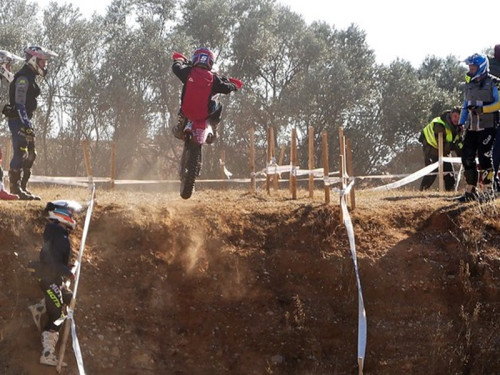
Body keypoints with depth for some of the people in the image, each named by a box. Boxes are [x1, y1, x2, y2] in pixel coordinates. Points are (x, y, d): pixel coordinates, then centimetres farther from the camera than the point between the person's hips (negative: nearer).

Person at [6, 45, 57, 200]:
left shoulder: (30, 77, 18)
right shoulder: (23, 78, -14)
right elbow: (19, 103, -22)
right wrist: (25, 124, -27)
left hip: (25, 120, 11)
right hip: (18, 119, -11)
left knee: (30, 155, 12)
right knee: (21, 153, -13)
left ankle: (23, 188, 16)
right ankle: (15, 189, -13)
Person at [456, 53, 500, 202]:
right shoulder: (469, 84, 15)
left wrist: (482, 109, -23)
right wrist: (461, 123, 16)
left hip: (487, 127, -7)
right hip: (471, 127, 7)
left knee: (484, 158, -9)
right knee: (467, 157, 3)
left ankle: (487, 191, 0)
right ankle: (470, 191, 11)